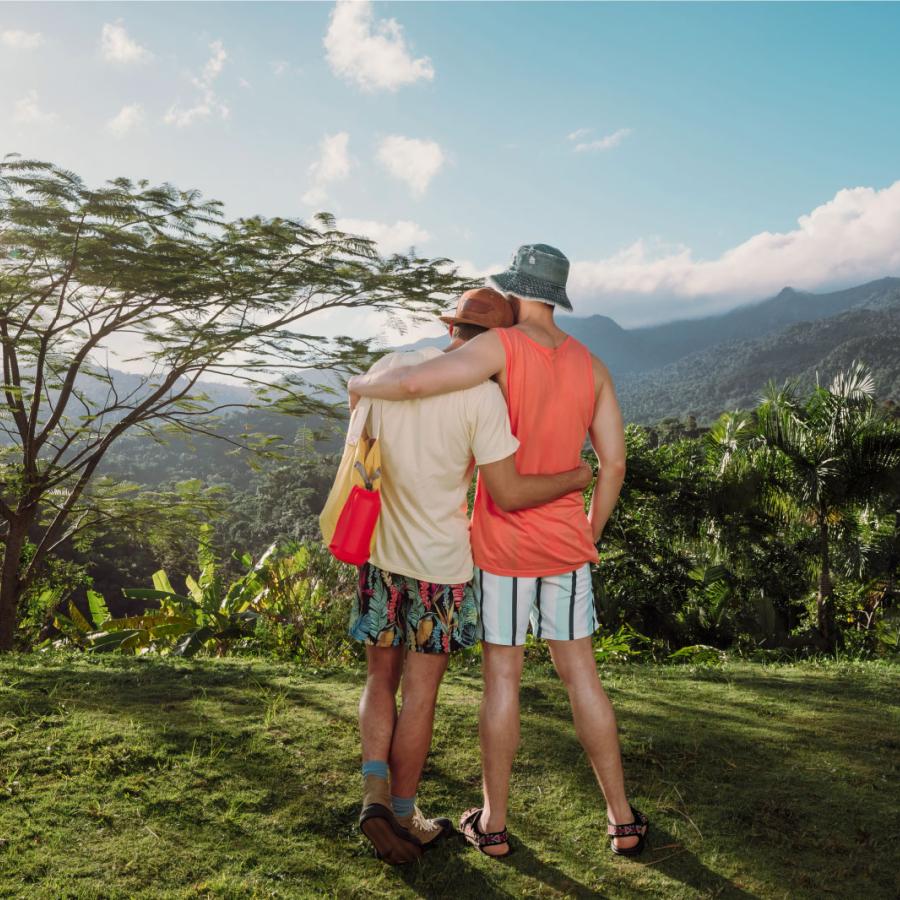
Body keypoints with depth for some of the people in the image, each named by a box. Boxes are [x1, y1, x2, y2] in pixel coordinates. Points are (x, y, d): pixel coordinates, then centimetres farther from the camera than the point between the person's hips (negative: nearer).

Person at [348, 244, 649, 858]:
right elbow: (614, 464, 3)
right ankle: (622, 819, 20)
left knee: (502, 676, 7)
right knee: (581, 673, 12)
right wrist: (589, 537, 14)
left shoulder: (502, 346, -14)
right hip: (565, 544, 4)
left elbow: (414, 382, -28)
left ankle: (494, 823, 20)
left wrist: (362, 385, -6)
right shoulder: (592, 366, 3)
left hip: (502, 544, -4)